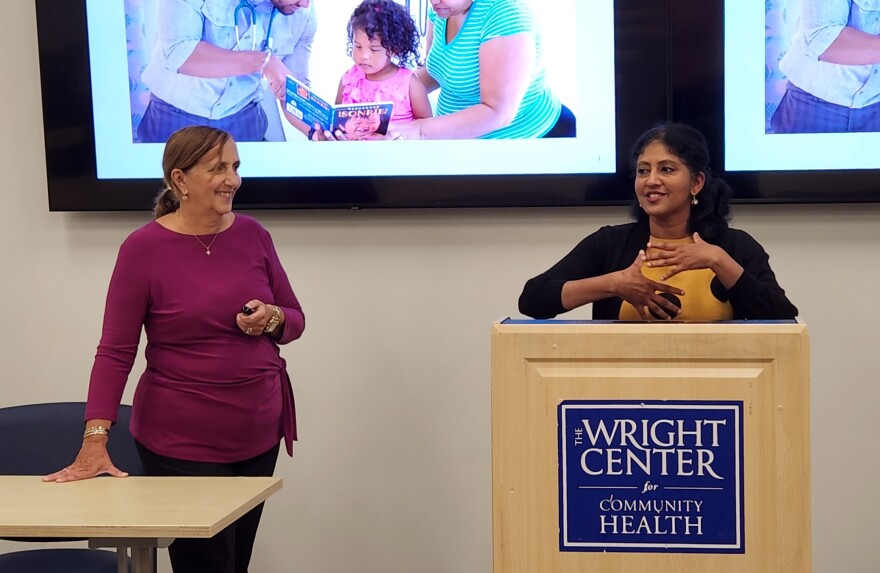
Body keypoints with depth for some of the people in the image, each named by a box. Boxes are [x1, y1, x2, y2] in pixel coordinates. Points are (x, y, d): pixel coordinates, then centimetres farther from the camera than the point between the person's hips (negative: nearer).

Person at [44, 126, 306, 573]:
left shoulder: (252, 235, 3)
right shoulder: (144, 248, -10)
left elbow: (294, 319, 12)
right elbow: (115, 351, -10)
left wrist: (272, 318, -11)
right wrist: (94, 441, -18)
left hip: (258, 434, 5)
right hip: (183, 442, -4)